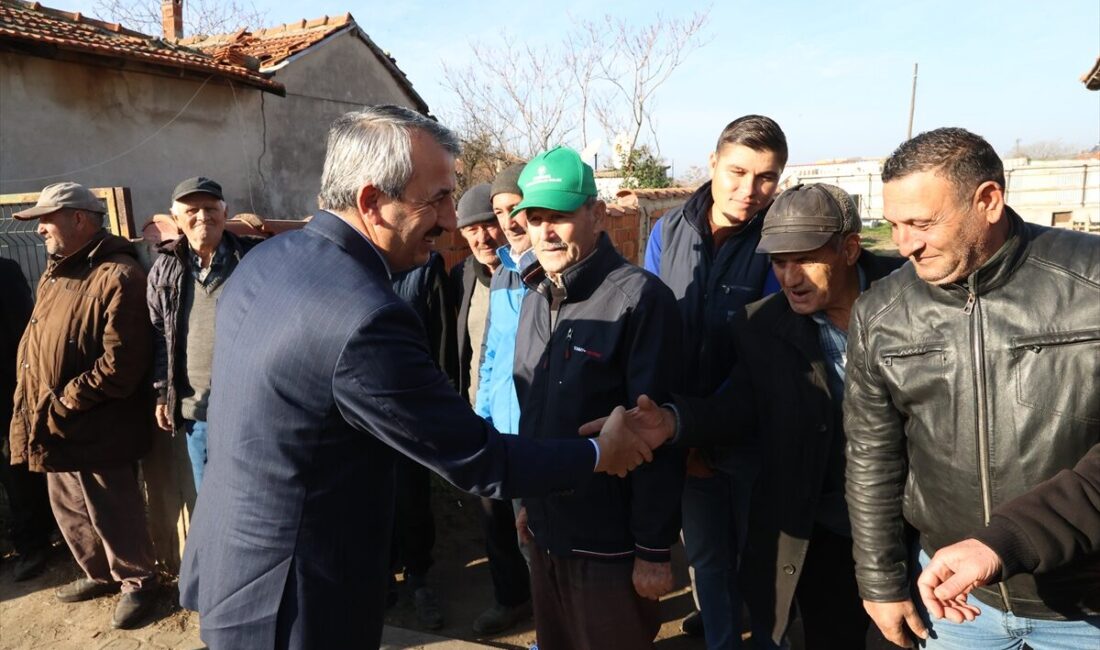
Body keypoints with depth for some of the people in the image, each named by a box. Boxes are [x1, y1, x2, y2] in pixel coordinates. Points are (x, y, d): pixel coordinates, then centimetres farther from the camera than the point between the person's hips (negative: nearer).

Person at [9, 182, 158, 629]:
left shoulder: (116, 276, -20)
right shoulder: (56, 273, 13)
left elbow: (120, 365, -24)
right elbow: (37, 343, 21)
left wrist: (63, 405, -18)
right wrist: (33, 402, 10)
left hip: (96, 430, -10)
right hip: (56, 428, 10)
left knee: (112, 515, 6)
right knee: (69, 511, 23)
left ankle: (138, 582, 26)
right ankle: (100, 573, 42)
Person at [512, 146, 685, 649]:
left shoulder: (639, 298, -18)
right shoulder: (535, 299, 5)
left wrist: (654, 549, -16)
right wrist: (530, 501, 15)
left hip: (610, 544, -6)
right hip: (545, 532, 7)